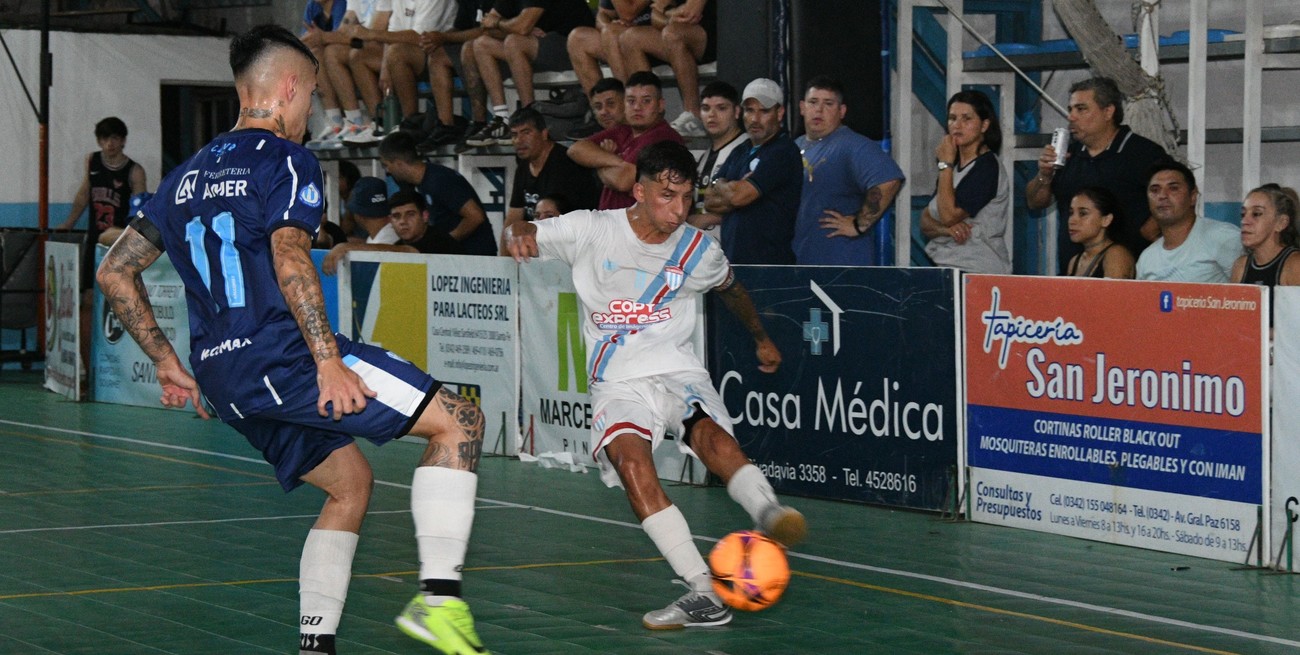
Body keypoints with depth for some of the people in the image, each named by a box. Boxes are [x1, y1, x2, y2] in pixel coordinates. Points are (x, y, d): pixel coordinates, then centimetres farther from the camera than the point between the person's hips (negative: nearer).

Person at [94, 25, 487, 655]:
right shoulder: (286, 160, -3)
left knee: (350, 482, 22)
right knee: (459, 420, -5)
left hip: (223, 380, 8)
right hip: (282, 355, -8)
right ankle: (438, 596, -18)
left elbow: (114, 274, 21)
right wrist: (328, 361, -23)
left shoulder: (187, 174, 20)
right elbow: (289, 260, -19)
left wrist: (168, 364, 24)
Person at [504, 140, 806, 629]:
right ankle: (704, 594, -38)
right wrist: (519, 234, -22)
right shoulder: (591, 230, -1)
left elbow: (730, 288, 26)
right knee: (630, 458, -30)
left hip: (678, 371, 2)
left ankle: (769, 513, -59)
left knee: (714, 438, -32)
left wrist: (761, 339, 40)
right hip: (619, 383, -1)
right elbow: (527, 236, 3)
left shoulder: (699, 251, 6)